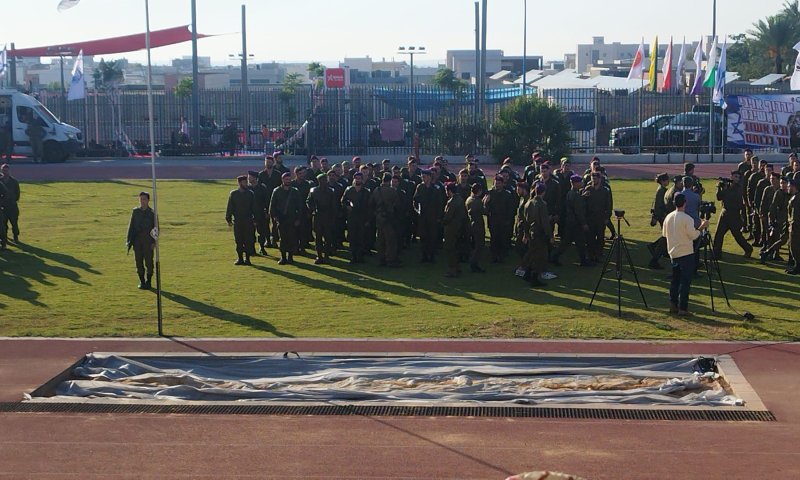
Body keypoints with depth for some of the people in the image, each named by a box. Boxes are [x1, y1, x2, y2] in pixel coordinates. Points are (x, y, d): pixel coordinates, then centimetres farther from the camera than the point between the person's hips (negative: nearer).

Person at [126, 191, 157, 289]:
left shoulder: (152, 213, 2)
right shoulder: (135, 211, 9)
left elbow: (156, 228, 2)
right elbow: (131, 226, 10)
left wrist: (154, 242, -7)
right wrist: (129, 240, 3)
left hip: (148, 241, -2)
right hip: (137, 240, 3)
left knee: (148, 261, -1)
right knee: (138, 261, 4)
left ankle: (148, 282, 9)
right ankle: (142, 281, 15)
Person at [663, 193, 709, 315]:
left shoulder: (668, 217, 3)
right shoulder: (687, 218, -17)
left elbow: (664, 233, 13)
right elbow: (693, 235, -15)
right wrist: (701, 227, -3)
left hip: (673, 253, 6)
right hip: (686, 253, -6)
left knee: (675, 280, 15)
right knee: (685, 281, -1)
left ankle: (673, 305, 14)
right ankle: (683, 308, -2)